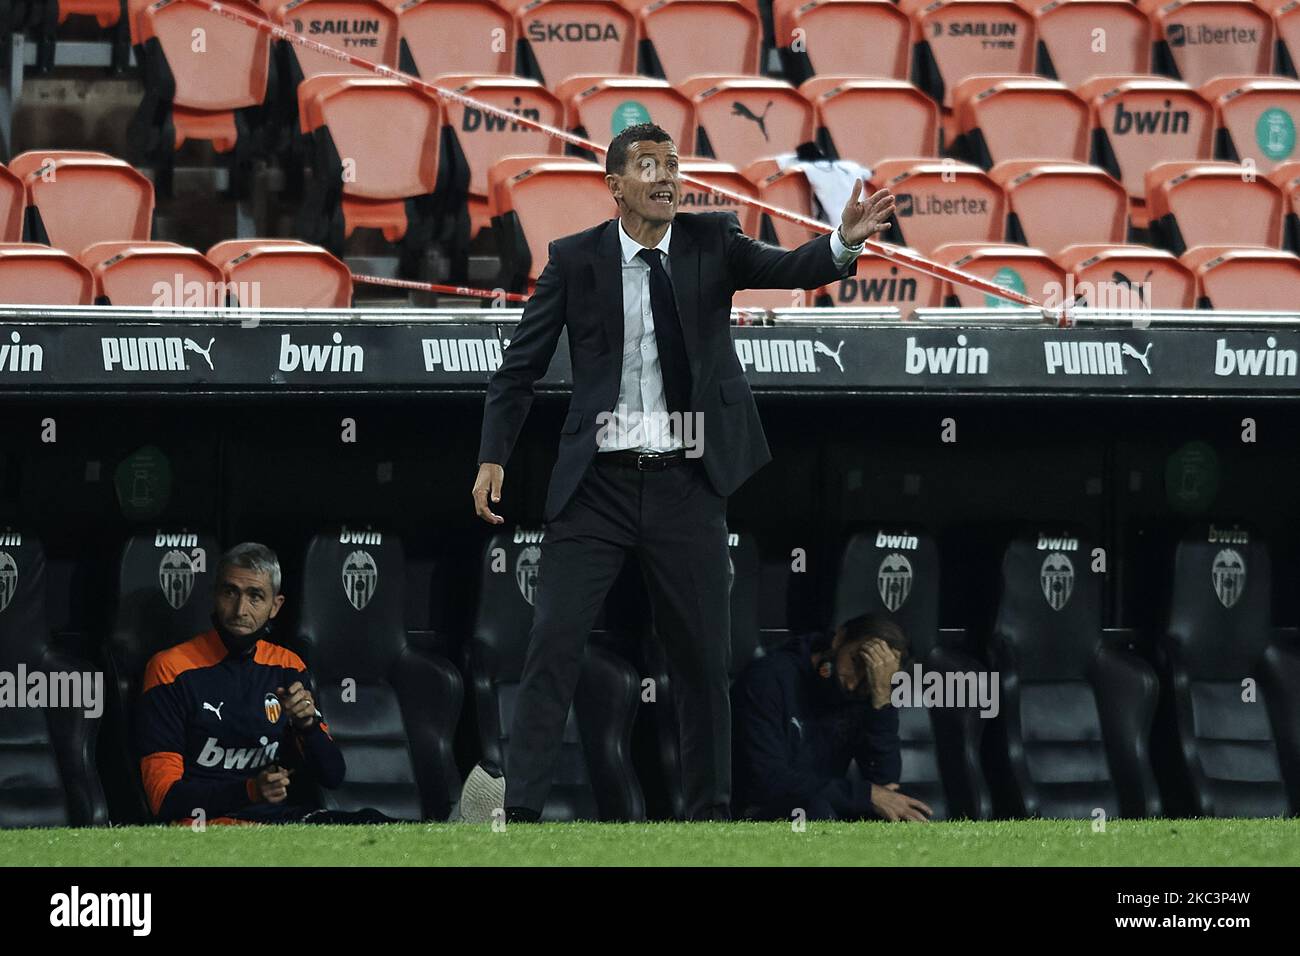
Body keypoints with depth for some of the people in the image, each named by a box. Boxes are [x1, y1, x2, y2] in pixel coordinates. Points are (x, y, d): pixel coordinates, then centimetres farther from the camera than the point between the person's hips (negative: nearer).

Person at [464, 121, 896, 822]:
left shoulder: (710, 242, 3)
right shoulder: (576, 259, 1)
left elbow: (786, 269, -12)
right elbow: (521, 365, 6)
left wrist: (845, 242, -33)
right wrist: (493, 456, -3)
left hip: (685, 481, 1)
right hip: (598, 482, -1)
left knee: (702, 655, 6)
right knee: (554, 639, -9)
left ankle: (709, 811, 16)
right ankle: (519, 809, -9)